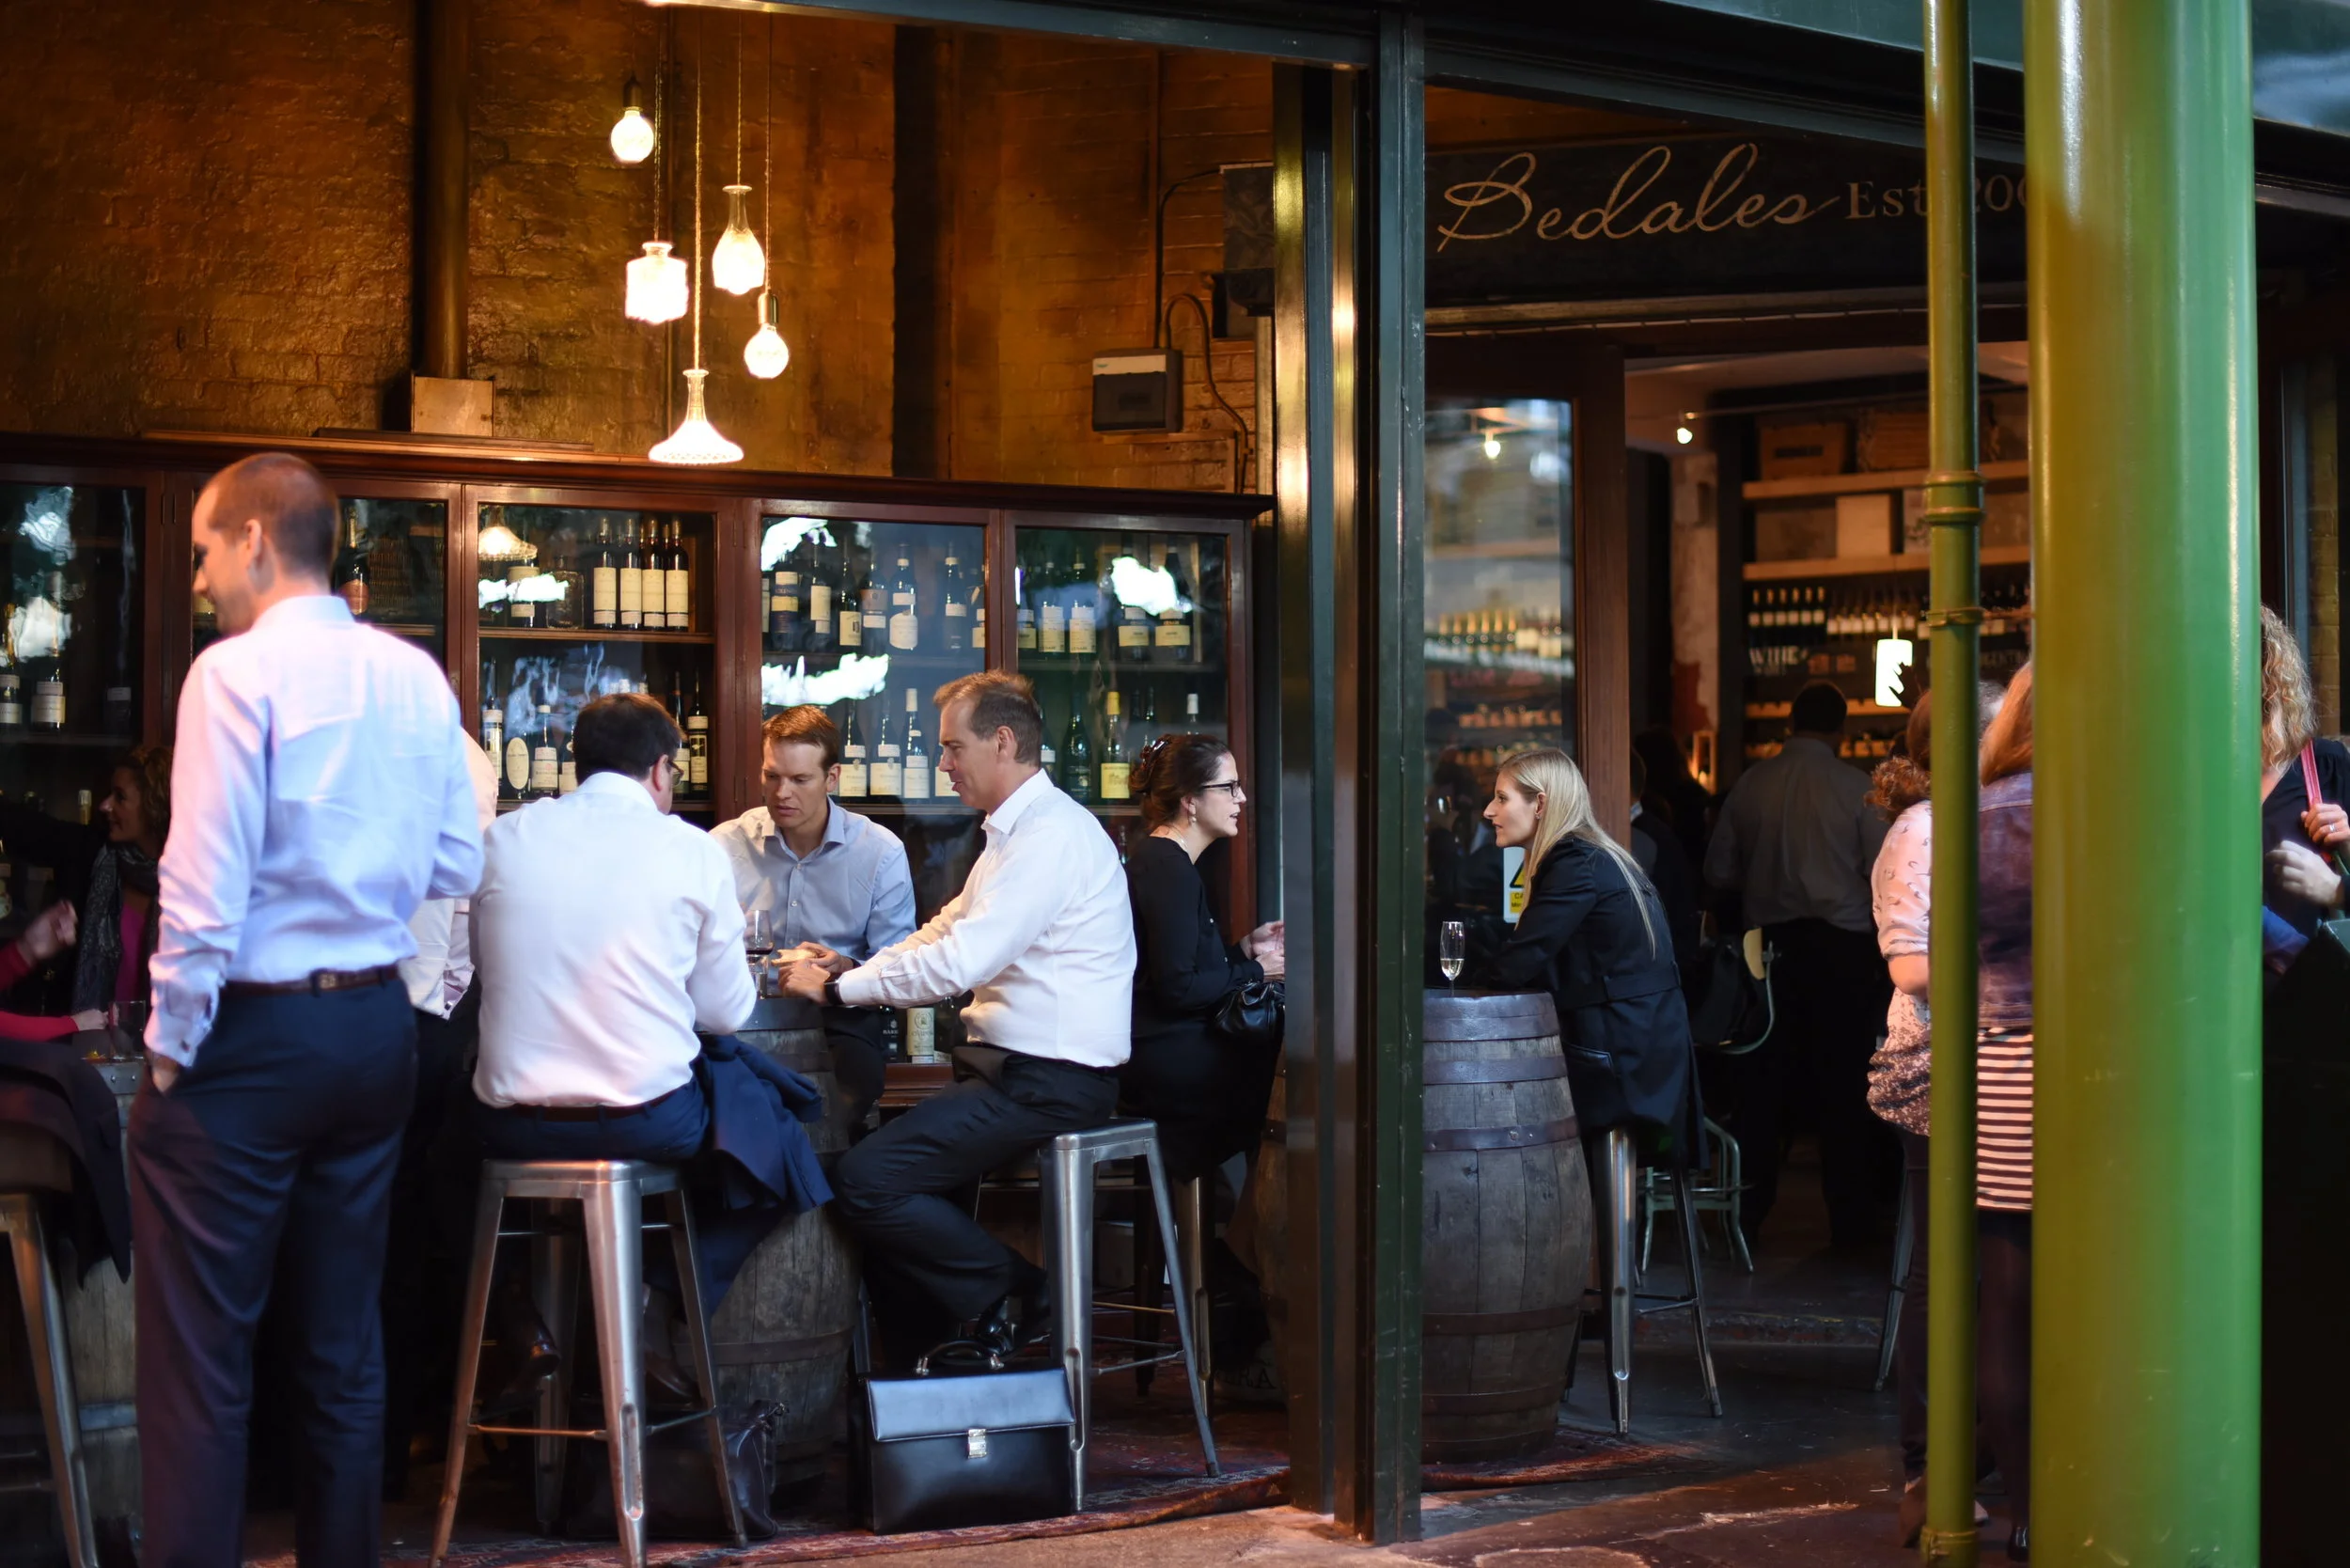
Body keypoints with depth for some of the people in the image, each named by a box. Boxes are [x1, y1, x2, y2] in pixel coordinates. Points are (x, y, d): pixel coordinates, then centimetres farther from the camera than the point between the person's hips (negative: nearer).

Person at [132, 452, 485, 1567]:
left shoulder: (237, 671, -13)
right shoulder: (417, 678, 6)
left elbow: (204, 887, -17)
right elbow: (456, 867, 9)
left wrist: (171, 1047, -8)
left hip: (251, 1032, -7)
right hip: (376, 1026, 7)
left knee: (199, 1353, -2)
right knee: (343, 1345, 14)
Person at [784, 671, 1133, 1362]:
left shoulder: (1052, 835, -17)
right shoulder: (1016, 832, 17)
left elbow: (958, 962, -23)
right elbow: (945, 931, 22)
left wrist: (838, 988, -14)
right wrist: (853, 972, 7)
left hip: (1049, 1083, -10)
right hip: (1021, 1070, 10)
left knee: (866, 1177, -14)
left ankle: (1013, 1300, 1)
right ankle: (915, 1361, 16)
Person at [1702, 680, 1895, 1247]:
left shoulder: (1751, 784, 0)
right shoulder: (1857, 788, -7)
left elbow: (1718, 871, 4)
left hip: (1769, 944, 2)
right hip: (1841, 947, -2)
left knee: (1762, 1080, 9)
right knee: (1842, 1084, 5)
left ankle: (1747, 1214, 12)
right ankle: (1850, 1222, 9)